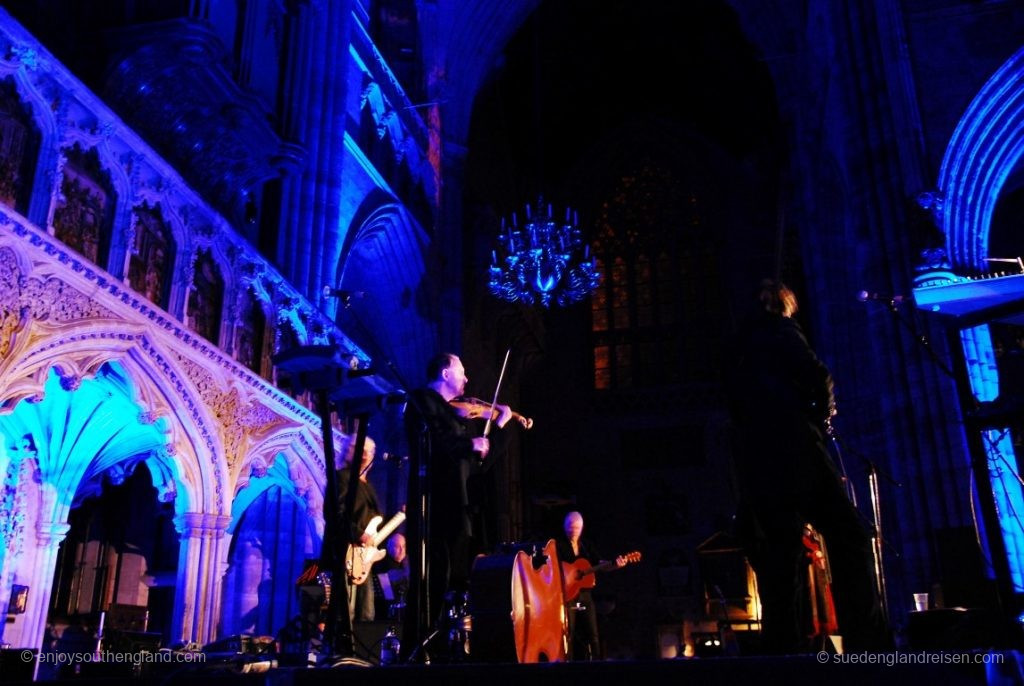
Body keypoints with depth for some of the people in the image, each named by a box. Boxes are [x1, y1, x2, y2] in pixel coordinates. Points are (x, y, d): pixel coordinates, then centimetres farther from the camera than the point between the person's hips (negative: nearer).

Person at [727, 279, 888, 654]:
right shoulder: (779, 329, 7)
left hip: (755, 458, 7)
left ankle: (785, 647, -2)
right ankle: (864, 641, -10)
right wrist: (824, 412, 7)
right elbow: (814, 372, -9)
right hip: (791, 448, -7)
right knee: (848, 535, -3)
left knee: (781, 551, 3)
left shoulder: (742, 347, 27)